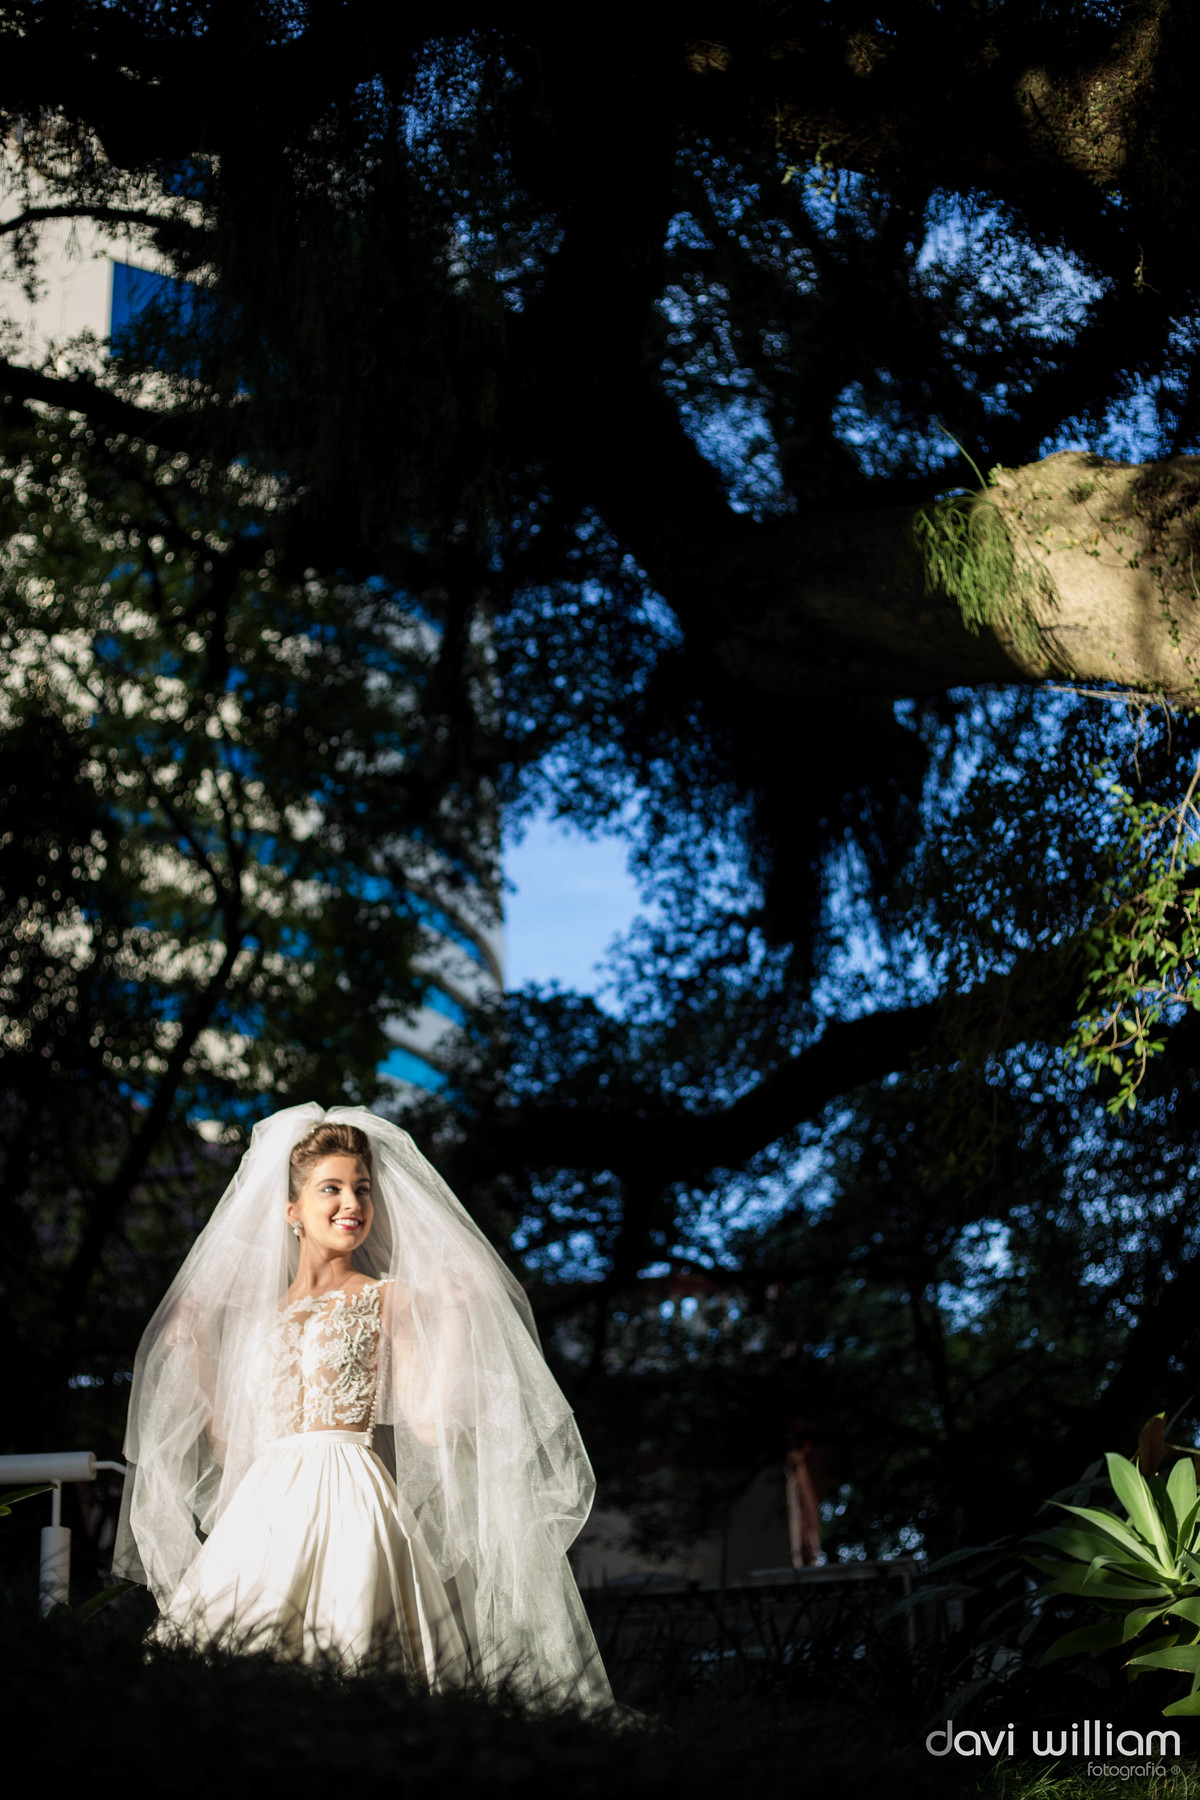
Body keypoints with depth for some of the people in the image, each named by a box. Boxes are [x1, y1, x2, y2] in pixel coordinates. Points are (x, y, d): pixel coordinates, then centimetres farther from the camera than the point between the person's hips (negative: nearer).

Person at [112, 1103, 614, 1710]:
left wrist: (453, 1319, -7)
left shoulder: (389, 1299, 8)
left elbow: (431, 1423, -3)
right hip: (264, 1501, 4)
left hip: (349, 1498, -4)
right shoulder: (262, 1311, 19)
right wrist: (194, 1352, 23)